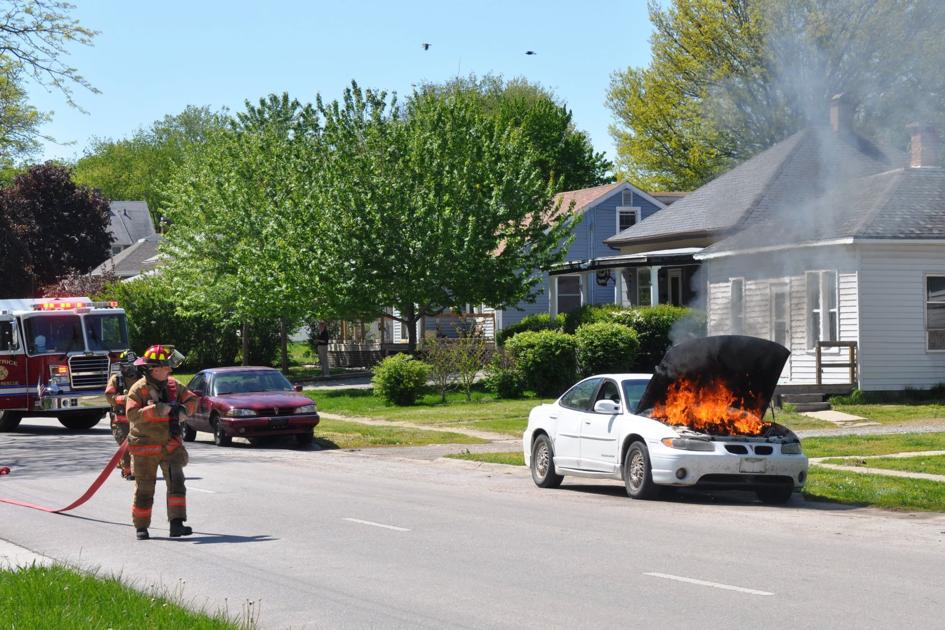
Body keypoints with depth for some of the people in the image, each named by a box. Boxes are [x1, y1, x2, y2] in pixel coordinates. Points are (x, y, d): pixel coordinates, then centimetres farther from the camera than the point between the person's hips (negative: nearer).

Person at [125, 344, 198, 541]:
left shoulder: (173, 385, 4)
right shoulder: (139, 389, -13)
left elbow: (192, 399, 12)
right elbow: (132, 414, -25)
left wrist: (183, 408, -11)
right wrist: (159, 409, -33)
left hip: (170, 445, 4)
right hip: (145, 448, -4)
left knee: (176, 481, -11)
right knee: (144, 489, 5)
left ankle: (176, 524, -13)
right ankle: (141, 527, 20)